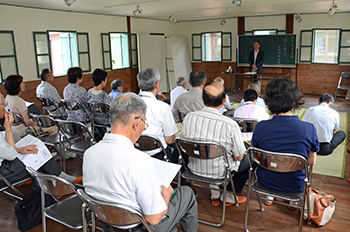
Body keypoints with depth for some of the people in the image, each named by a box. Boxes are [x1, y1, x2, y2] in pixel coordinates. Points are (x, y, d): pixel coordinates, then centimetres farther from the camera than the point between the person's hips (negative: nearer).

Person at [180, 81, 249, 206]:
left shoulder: (188, 117, -16)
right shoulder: (230, 124, -26)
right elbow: (238, 157, -14)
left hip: (195, 168, 4)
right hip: (220, 172, -4)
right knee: (247, 160, 25)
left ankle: (215, 195, 37)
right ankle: (229, 196, 35)